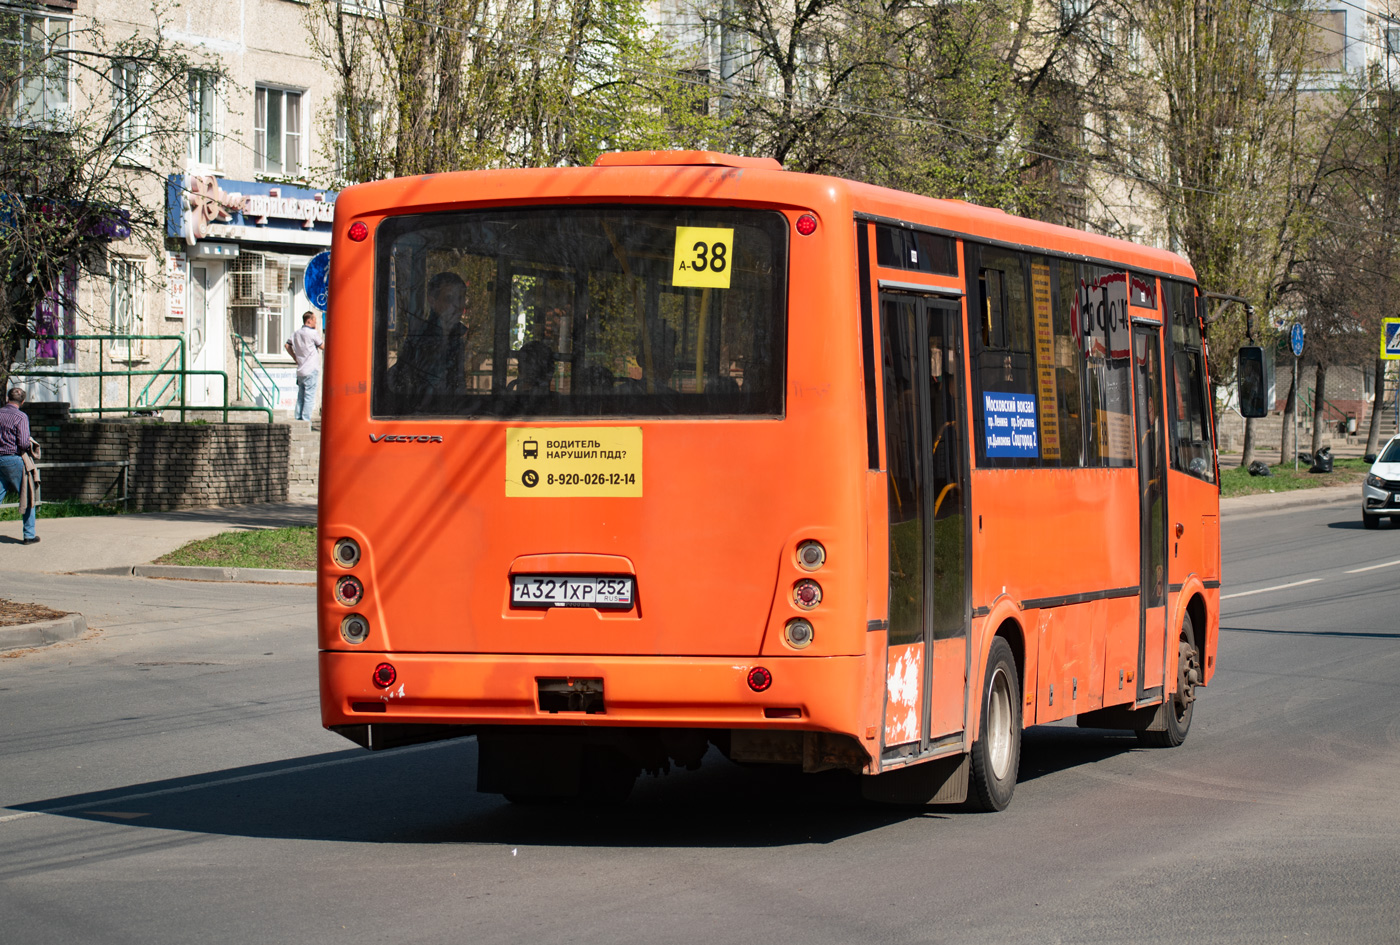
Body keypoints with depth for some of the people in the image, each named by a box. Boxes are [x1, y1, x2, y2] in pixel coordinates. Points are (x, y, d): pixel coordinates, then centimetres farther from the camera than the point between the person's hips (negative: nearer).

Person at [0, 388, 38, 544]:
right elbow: (23, 443, -16)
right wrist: (30, 444, 5)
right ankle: (29, 535, 9)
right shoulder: (20, 417, -11)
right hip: (14, 460, -5)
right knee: (28, 498, 8)